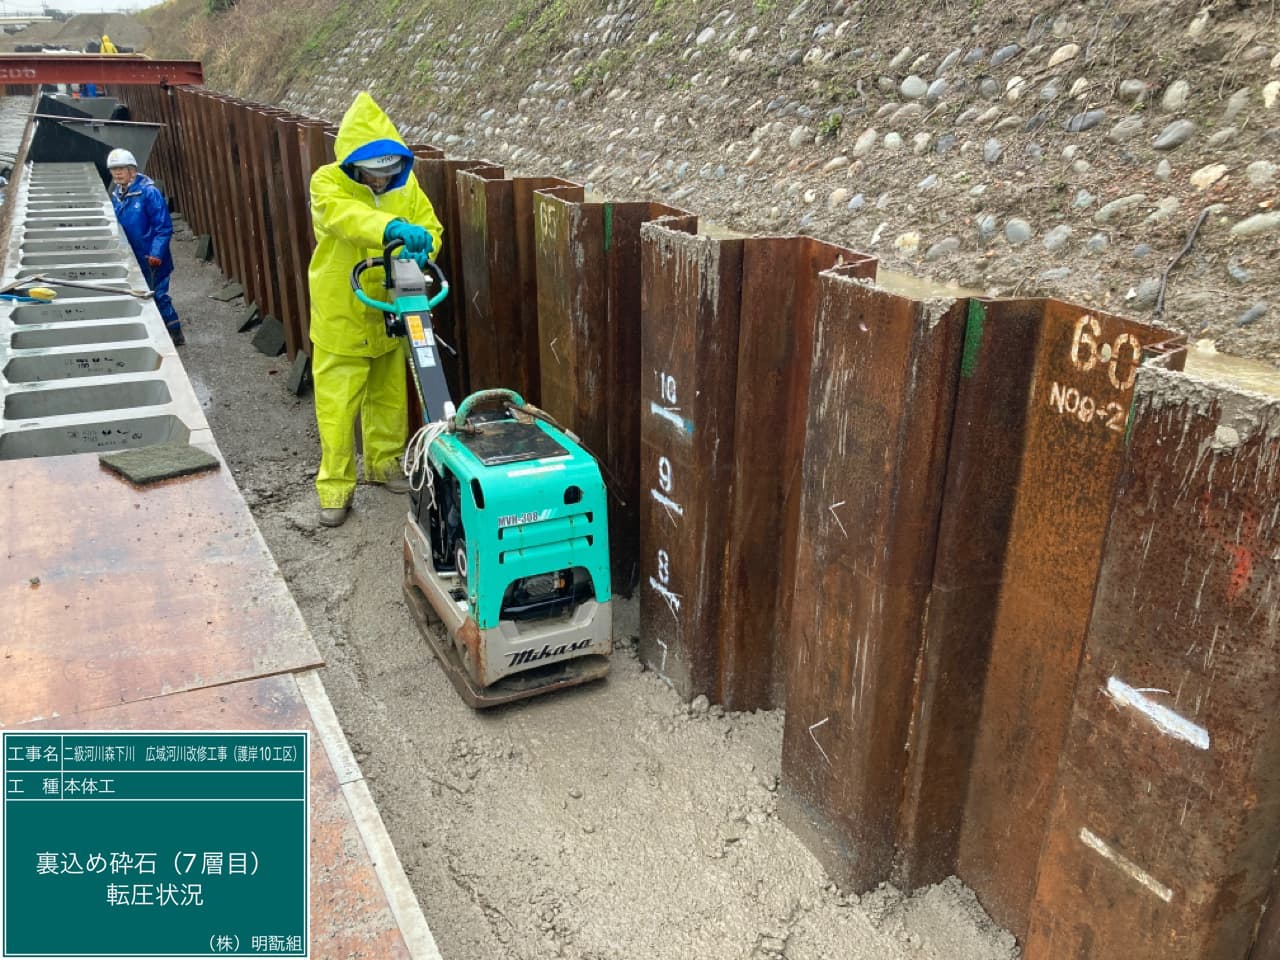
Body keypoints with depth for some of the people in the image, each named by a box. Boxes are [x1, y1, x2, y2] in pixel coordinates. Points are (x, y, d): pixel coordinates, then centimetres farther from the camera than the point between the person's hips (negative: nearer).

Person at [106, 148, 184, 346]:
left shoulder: (149, 192, -16)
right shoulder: (117, 194, 7)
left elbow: (164, 226, -17)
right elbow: (117, 224, 19)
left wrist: (156, 253, -22)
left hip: (150, 258, -7)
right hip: (130, 257, 7)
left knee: (157, 295, -4)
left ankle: (175, 334, 9)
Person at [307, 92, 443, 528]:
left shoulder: (405, 183, 0)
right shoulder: (327, 182, -14)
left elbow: (430, 225, 1)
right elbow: (343, 213, -34)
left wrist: (420, 248, -23)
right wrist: (392, 227, -52)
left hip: (390, 313, 4)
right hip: (341, 317, -4)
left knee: (389, 394, 18)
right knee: (337, 403, 0)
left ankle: (385, 461, 38)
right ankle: (336, 484, 13)